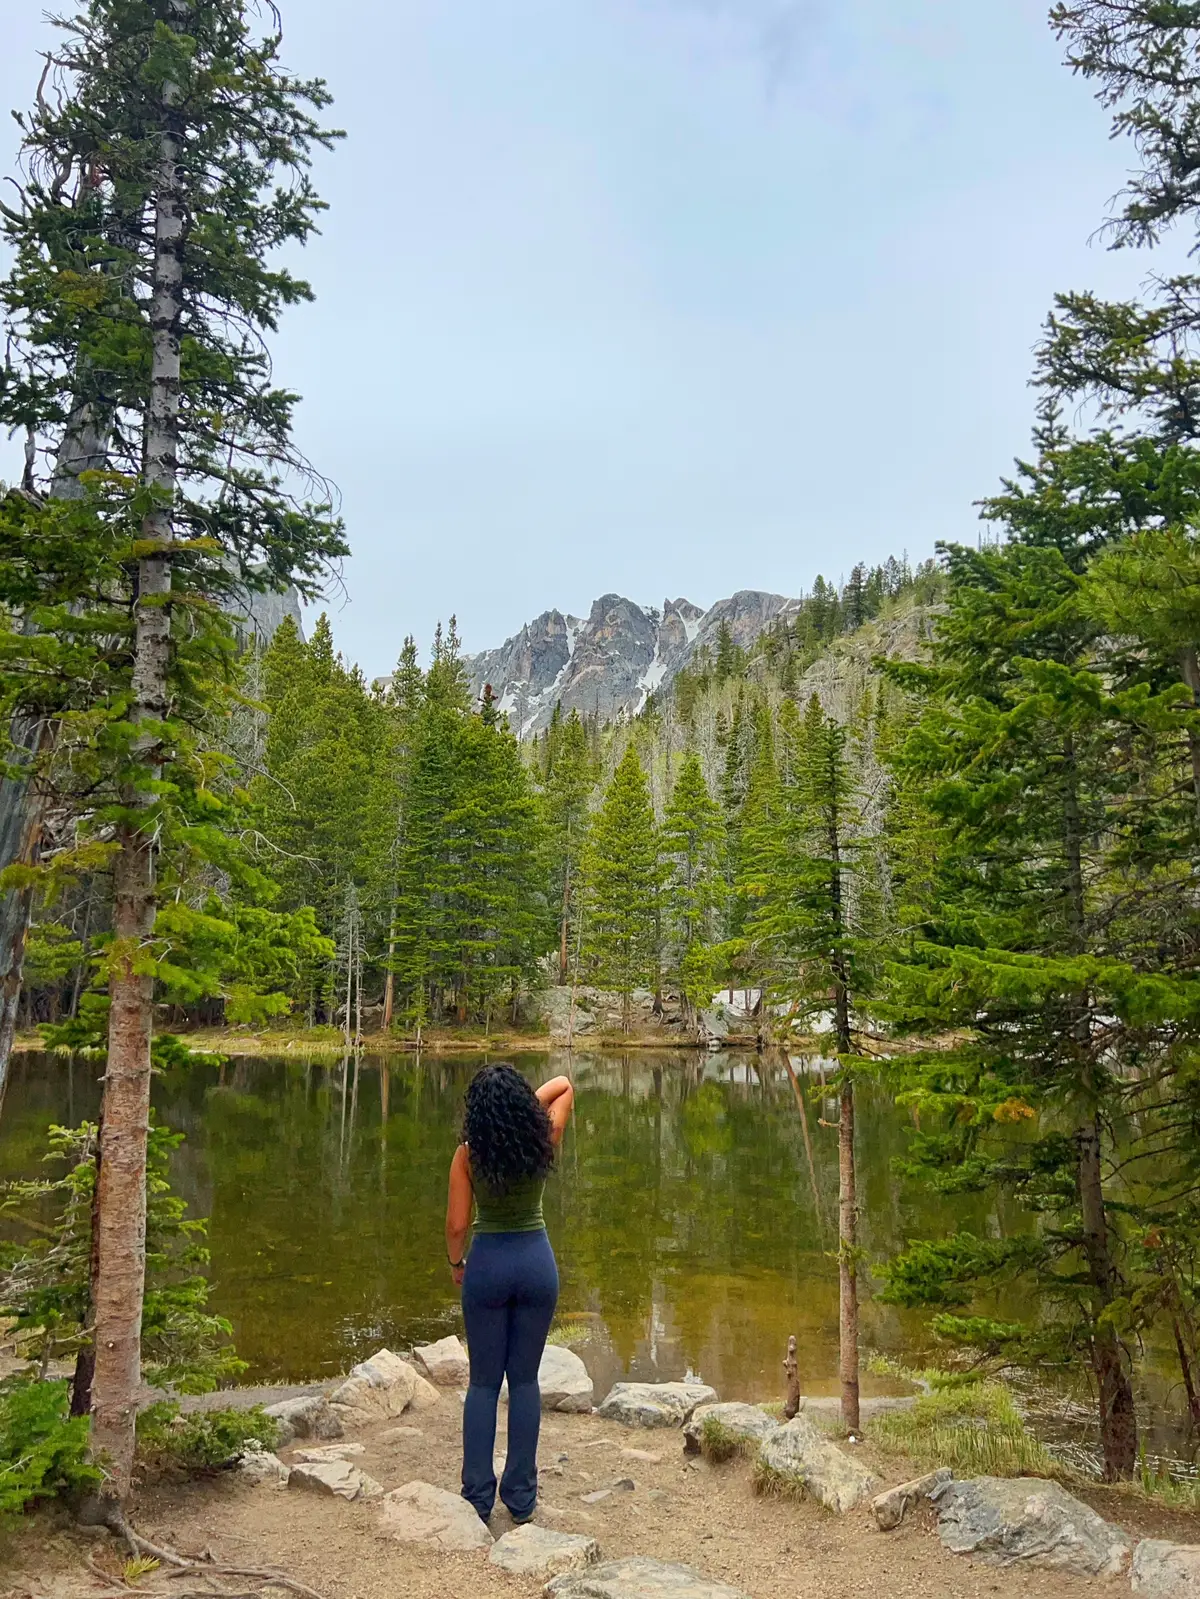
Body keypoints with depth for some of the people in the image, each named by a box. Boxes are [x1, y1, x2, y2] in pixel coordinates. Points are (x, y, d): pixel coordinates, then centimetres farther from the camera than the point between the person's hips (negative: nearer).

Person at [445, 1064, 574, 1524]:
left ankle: (477, 1495, 17)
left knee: (483, 1381, 12)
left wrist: (456, 1263, 8)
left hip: (487, 1263, -1)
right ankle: (521, 1495, 18)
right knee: (525, 1379, 12)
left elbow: (456, 1225, -9)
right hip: (537, 1260, 1)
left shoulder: (469, 1154, -13)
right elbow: (564, 1085, 8)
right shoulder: (543, 1143, -9)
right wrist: (525, 1107, 2)